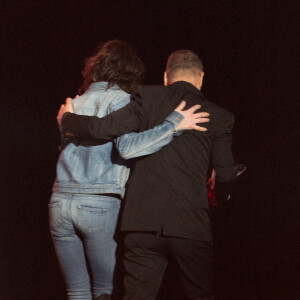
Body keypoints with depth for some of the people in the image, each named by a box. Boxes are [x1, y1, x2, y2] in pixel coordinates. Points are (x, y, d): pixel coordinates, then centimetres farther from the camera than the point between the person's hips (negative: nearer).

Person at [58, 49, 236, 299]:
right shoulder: (219, 117, 5)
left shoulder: (149, 98, 3)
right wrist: (220, 193, 28)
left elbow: (106, 128, -7)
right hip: (190, 224, 0)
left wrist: (68, 118, 12)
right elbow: (225, 175, 4)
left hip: (142, 222, 0)